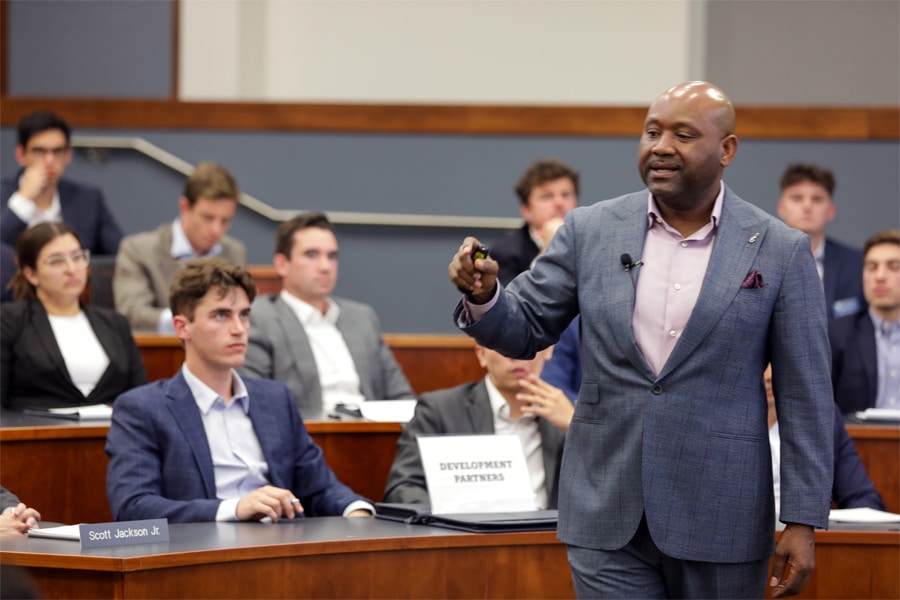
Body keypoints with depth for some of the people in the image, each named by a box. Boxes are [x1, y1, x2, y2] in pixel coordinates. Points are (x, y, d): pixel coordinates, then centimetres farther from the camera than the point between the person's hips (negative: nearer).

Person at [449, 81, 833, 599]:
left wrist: (803, 523, -5)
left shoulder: (780, 251, -2)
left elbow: (806, 397, -1)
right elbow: (524, 329, 8)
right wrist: (484, 295, -15)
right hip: (608, 515, 1)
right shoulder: (591, 231, 4)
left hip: (719, 519, -1)